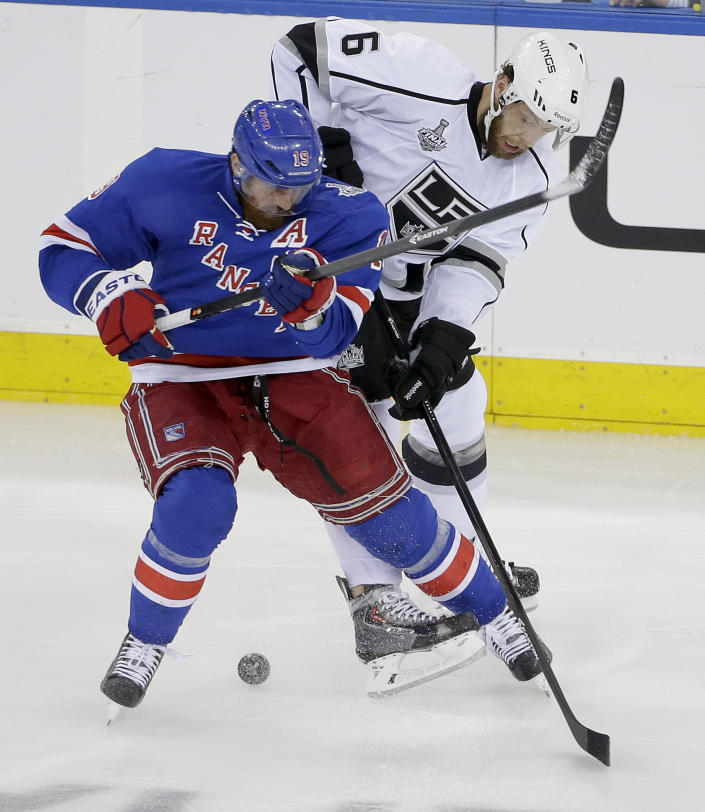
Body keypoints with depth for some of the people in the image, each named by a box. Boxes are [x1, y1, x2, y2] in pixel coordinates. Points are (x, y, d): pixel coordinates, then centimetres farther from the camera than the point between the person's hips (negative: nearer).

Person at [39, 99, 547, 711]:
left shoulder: (349, 216, -9)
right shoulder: (165, 185, -11)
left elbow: (333, 335, -16)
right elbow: (64, 248, -3)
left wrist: (311, 304, -40)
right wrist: (112, 297, -23)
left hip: (294, 377, 1)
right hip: (181, 378, -1)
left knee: (381, 502, -7)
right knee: (196, 502, -28)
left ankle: (491, 611, 15)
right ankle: (146, 641, -3)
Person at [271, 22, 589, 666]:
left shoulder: (531, 177, -8)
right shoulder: (425, 81, -27)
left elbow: (475, 262, -11)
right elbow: (305, 48, -22)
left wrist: (443, 339, -26)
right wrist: (317, 141, -25)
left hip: (412, 287, 7)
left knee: (453, 408, 12)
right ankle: (374, 596, -4)